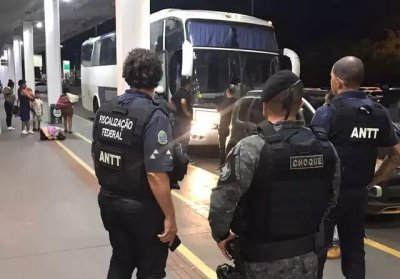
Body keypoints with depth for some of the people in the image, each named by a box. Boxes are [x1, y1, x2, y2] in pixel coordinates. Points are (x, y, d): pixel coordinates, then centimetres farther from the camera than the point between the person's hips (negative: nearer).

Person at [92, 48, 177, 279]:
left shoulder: (105, 110, 1)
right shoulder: (154, 117, -21)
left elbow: (97, 157, 10)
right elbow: (156, 175, -26)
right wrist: (170, 217, -17)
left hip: (108, 201, 7)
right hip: (142, 208, -6)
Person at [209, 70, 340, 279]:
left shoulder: (251, 149, -20)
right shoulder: (326, 147, -3)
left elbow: (222, 201, -20)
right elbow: (331, 199, 6)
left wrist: (221, 235, -3)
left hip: (264, 260, -4)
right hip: (307, 255, 5)